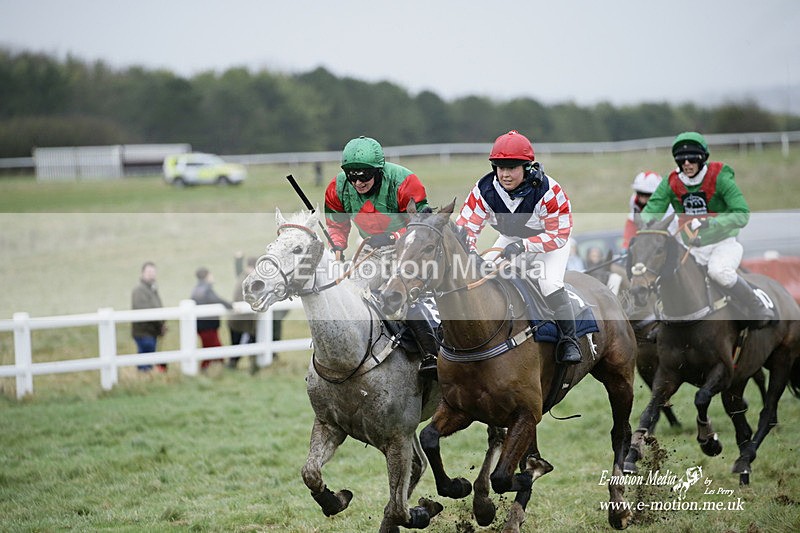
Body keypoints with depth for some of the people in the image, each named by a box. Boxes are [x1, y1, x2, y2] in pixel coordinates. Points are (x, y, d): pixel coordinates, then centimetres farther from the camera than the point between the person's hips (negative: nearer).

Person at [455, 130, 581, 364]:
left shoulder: (548, 191, -34)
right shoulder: (485, 189, -23)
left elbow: (559, 234, -30)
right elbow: (466, 224, -19)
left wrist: (524, 246, -42)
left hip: (549, 241, -5)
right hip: (510, 239, 5)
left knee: (550, 284, -28)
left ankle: (569, 341, -11)